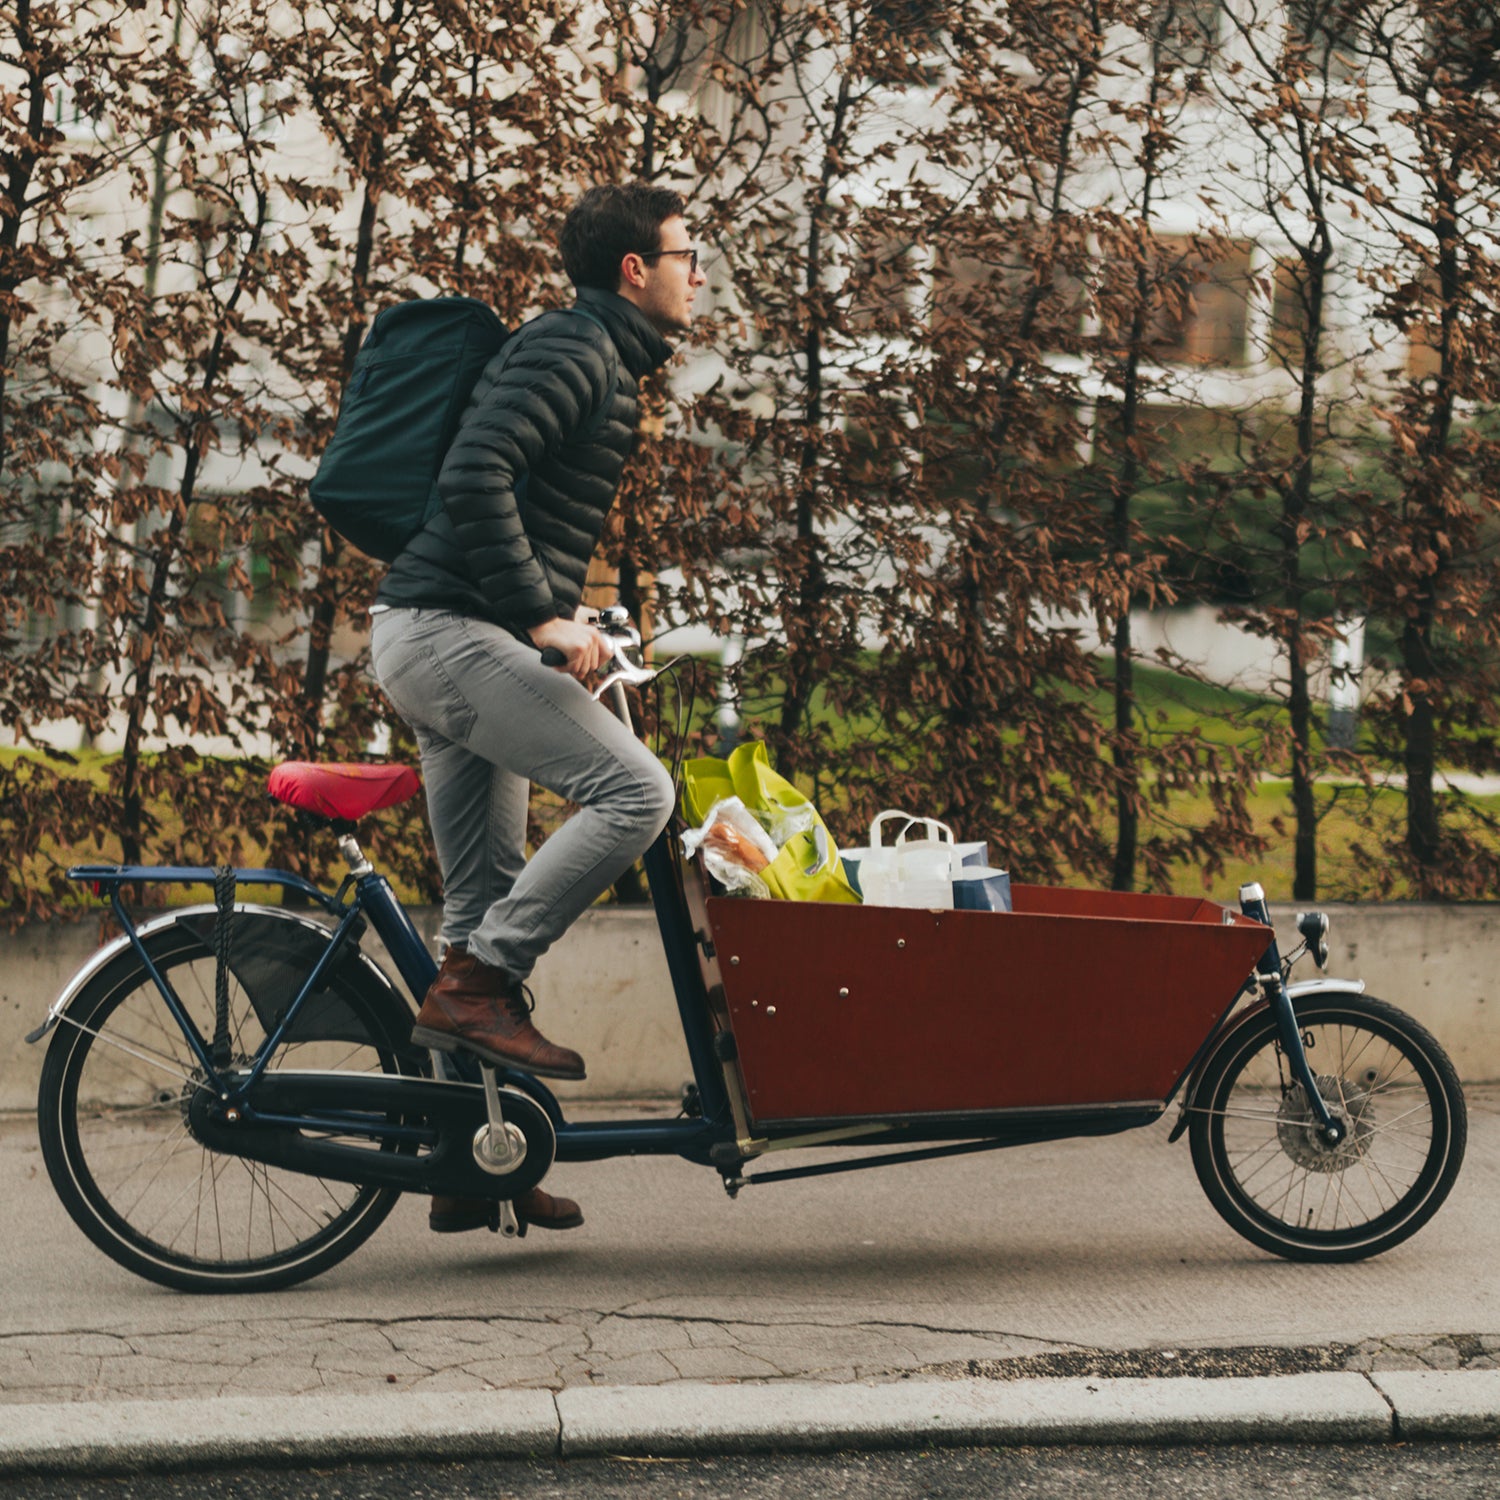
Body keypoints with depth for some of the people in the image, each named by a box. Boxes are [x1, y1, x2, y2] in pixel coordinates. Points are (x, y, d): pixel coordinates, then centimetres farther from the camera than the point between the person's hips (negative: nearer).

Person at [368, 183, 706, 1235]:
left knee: (486, 898, 10)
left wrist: (564, 616, 17)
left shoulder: (604, 364, 21)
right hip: (446, 632, -10)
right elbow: (475, 477, -23)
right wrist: (542, 615, -21)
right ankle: (476, 984, -13)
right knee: (634, 789, -20)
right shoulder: (572, 349, -10)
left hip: (459, 638, 10)